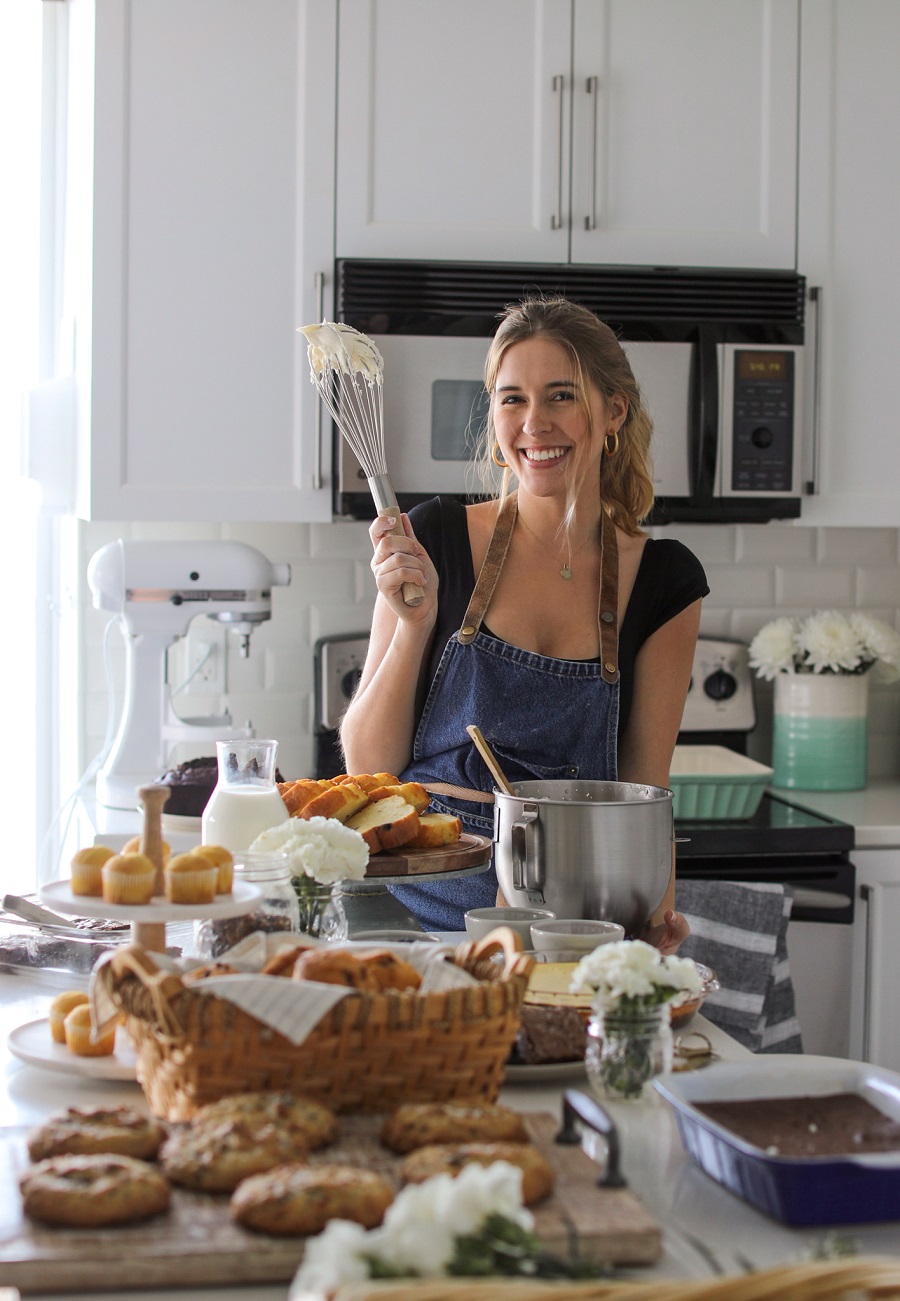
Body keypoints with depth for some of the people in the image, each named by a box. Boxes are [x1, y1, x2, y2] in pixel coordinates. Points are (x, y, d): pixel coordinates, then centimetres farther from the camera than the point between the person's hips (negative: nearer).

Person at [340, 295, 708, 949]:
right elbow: (367, 765, 2)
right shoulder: (439, 539, 0)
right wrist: (415, 623, -13)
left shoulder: (663, 580, 4)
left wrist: (657, 907, -12)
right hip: (421, 909, -1)